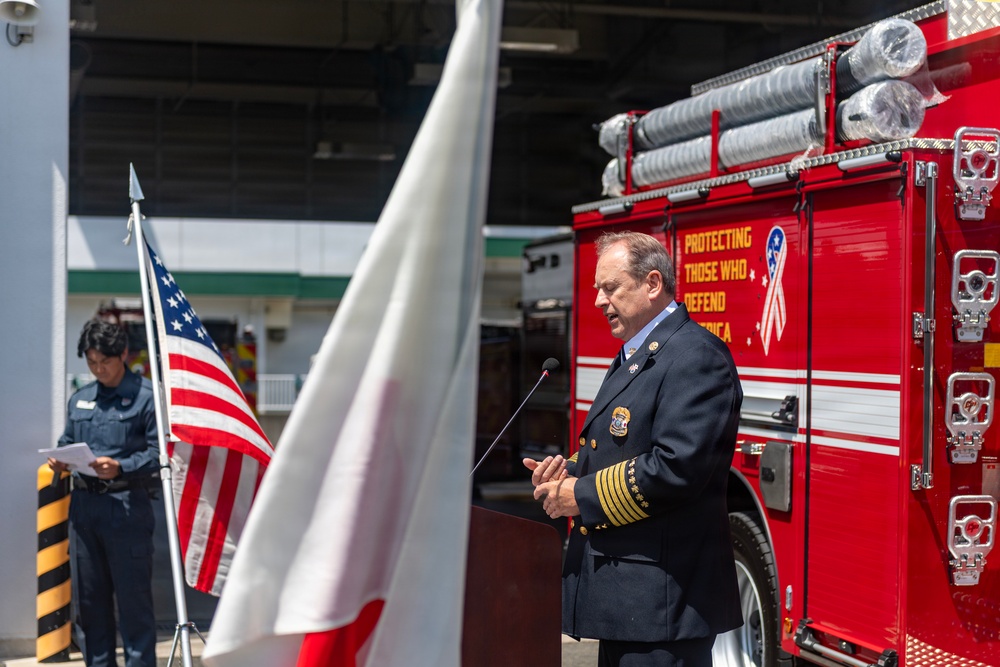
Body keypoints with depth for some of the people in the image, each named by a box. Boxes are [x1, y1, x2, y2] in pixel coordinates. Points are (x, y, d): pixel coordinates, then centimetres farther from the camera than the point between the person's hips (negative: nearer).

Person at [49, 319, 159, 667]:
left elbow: (158, 452, -9)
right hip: (84, 505, 6)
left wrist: (121, 467, -23)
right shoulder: (79, 400, 17)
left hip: (126, 505, -6)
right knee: (88, 597, 10)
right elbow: (67, 443, 23)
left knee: (133, 596, -3)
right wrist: (58, 461, 1)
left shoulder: (145, 396, -3)